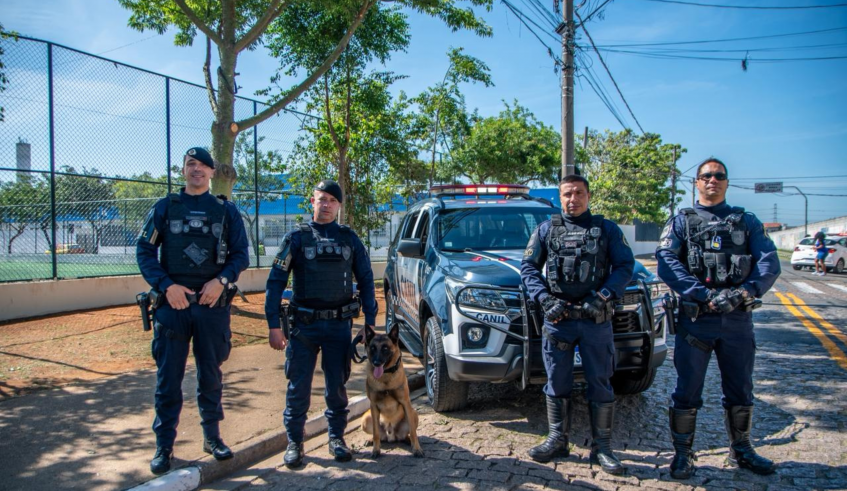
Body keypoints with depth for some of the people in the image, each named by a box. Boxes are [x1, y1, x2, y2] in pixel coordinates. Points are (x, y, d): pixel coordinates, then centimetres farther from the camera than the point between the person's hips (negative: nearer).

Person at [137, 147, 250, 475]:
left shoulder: (226, 211, 7)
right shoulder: (165, 208, 6)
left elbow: (241, 254, 5)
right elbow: (144, 251, 2)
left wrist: (222, 280, -12)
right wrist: (166, 285, -11)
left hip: (213, 303, 1)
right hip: (173, 303, 0)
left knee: (211, 373, 11)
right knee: (168, 376, 4)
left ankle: (212, 436, 26)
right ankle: (164, 445, 16)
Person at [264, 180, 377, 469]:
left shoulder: (349, 239, 6)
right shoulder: (297, 237, 0)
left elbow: (366, 281, 9)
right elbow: (276, 282, -3)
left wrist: (370, 322, 4)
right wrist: (274, 325, -9)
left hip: (339, 325, 2)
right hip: (303, 325, -1)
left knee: (337, 385, 10)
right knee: (298, 387, 4)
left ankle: (336, 438, 26)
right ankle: (294, 442, 19)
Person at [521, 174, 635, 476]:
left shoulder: (607, 229, 9)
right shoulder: (546, 229, 11)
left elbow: (625, 267, 1)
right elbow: (528, 267, 6)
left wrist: (603, 296, -14)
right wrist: (544, 298, -10)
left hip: (596, 319, -1)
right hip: (557, 318, 1)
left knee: (600, 384, 4)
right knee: (557, 383, 7)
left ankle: (602, 448, 14)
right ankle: (557, 440, 20)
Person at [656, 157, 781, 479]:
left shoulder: (747, 221, 13)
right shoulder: (681, 221, 7)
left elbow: (769, 262, -1)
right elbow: (666, 263, -9)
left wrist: (746, 291, -20)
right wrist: (706, 295, -21)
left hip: (738, 320, 2)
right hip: (695, 319, -2)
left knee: (740, 390, 13)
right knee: (687, 392, 1)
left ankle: (741, 451, 31)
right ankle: (682, 454, 16)